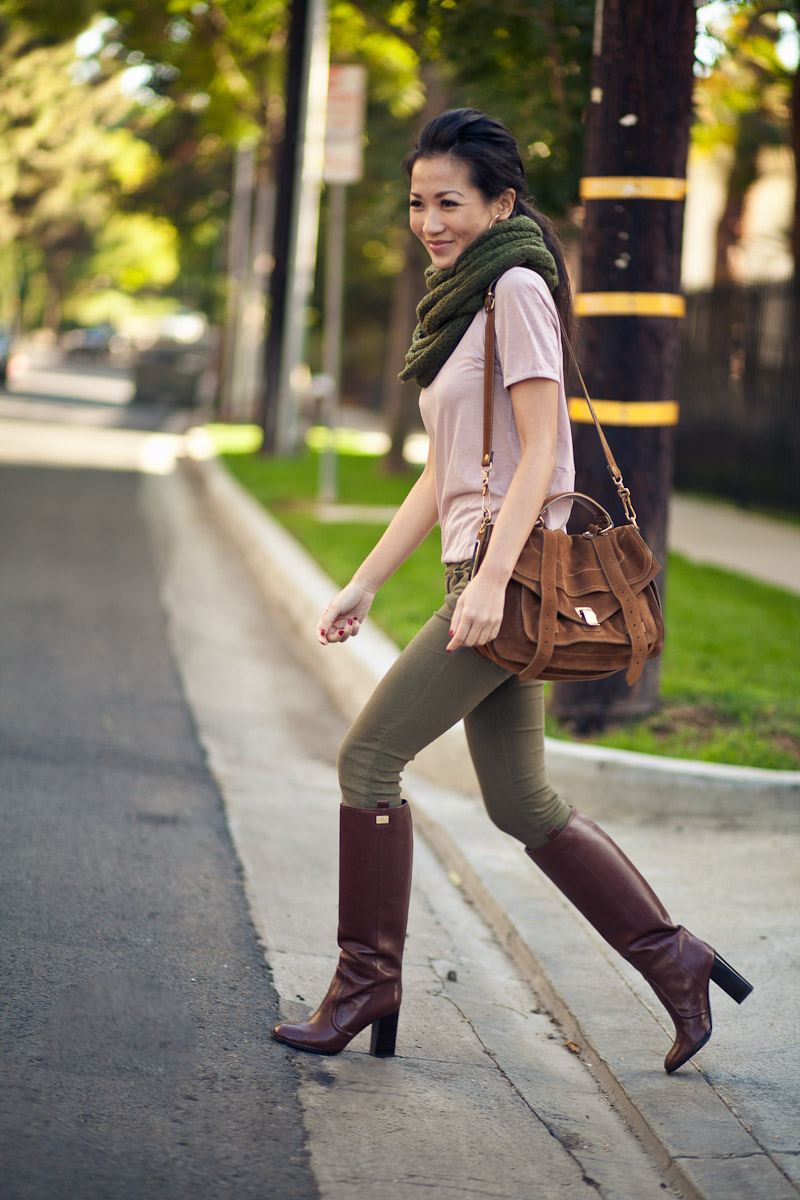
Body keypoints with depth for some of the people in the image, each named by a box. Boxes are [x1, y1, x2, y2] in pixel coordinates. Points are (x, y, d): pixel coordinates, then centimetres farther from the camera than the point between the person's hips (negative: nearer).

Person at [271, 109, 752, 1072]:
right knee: (522, 805, 11)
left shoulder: (517, 287, -9)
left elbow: (539, 451, -17)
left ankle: (368, 983, 3)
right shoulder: (463, 297, 18)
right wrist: (364, 585, 17)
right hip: (483, 574, 9)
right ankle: (675, 963, 17)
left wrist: (490, 579, -25)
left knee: (368, 756, -7)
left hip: (514, 573, -9)